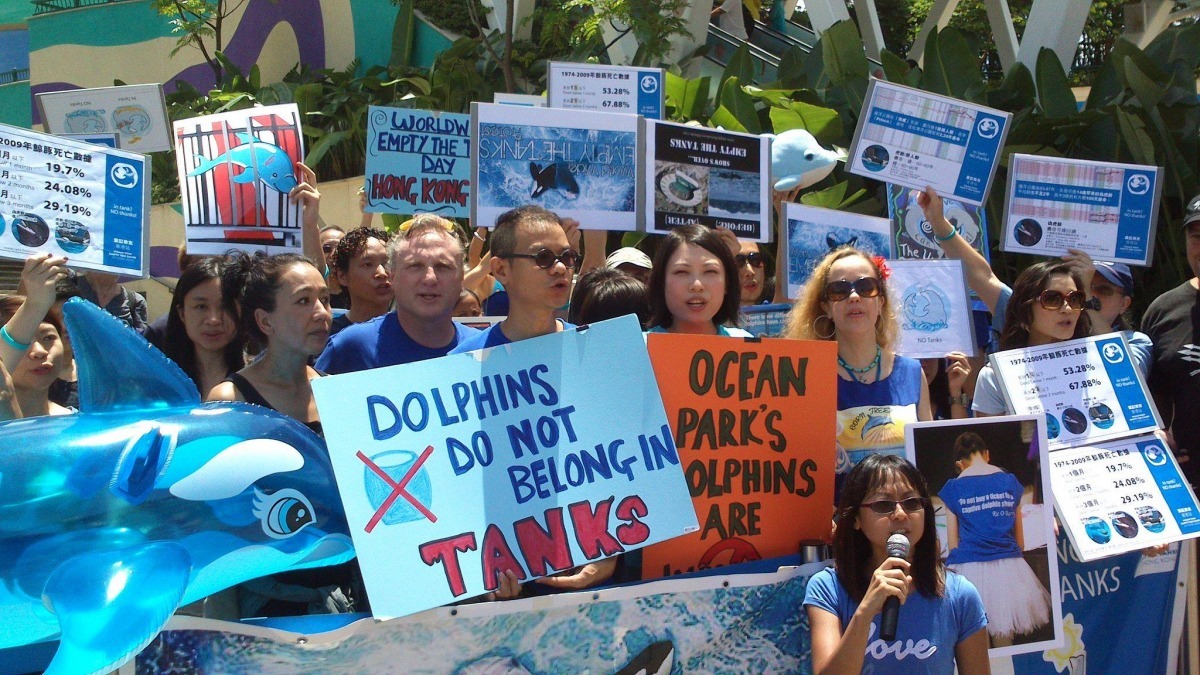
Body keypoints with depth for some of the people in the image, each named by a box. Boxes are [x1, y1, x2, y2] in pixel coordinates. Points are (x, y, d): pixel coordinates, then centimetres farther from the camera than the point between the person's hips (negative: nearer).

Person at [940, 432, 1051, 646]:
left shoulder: (954, 487, 2)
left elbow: (952, 543, 2)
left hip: (969, 570, -2)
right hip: (1008, 569, 2)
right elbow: (1019, 537, 13)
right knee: (1004, 640, 12)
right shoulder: (1010, 481, 7)